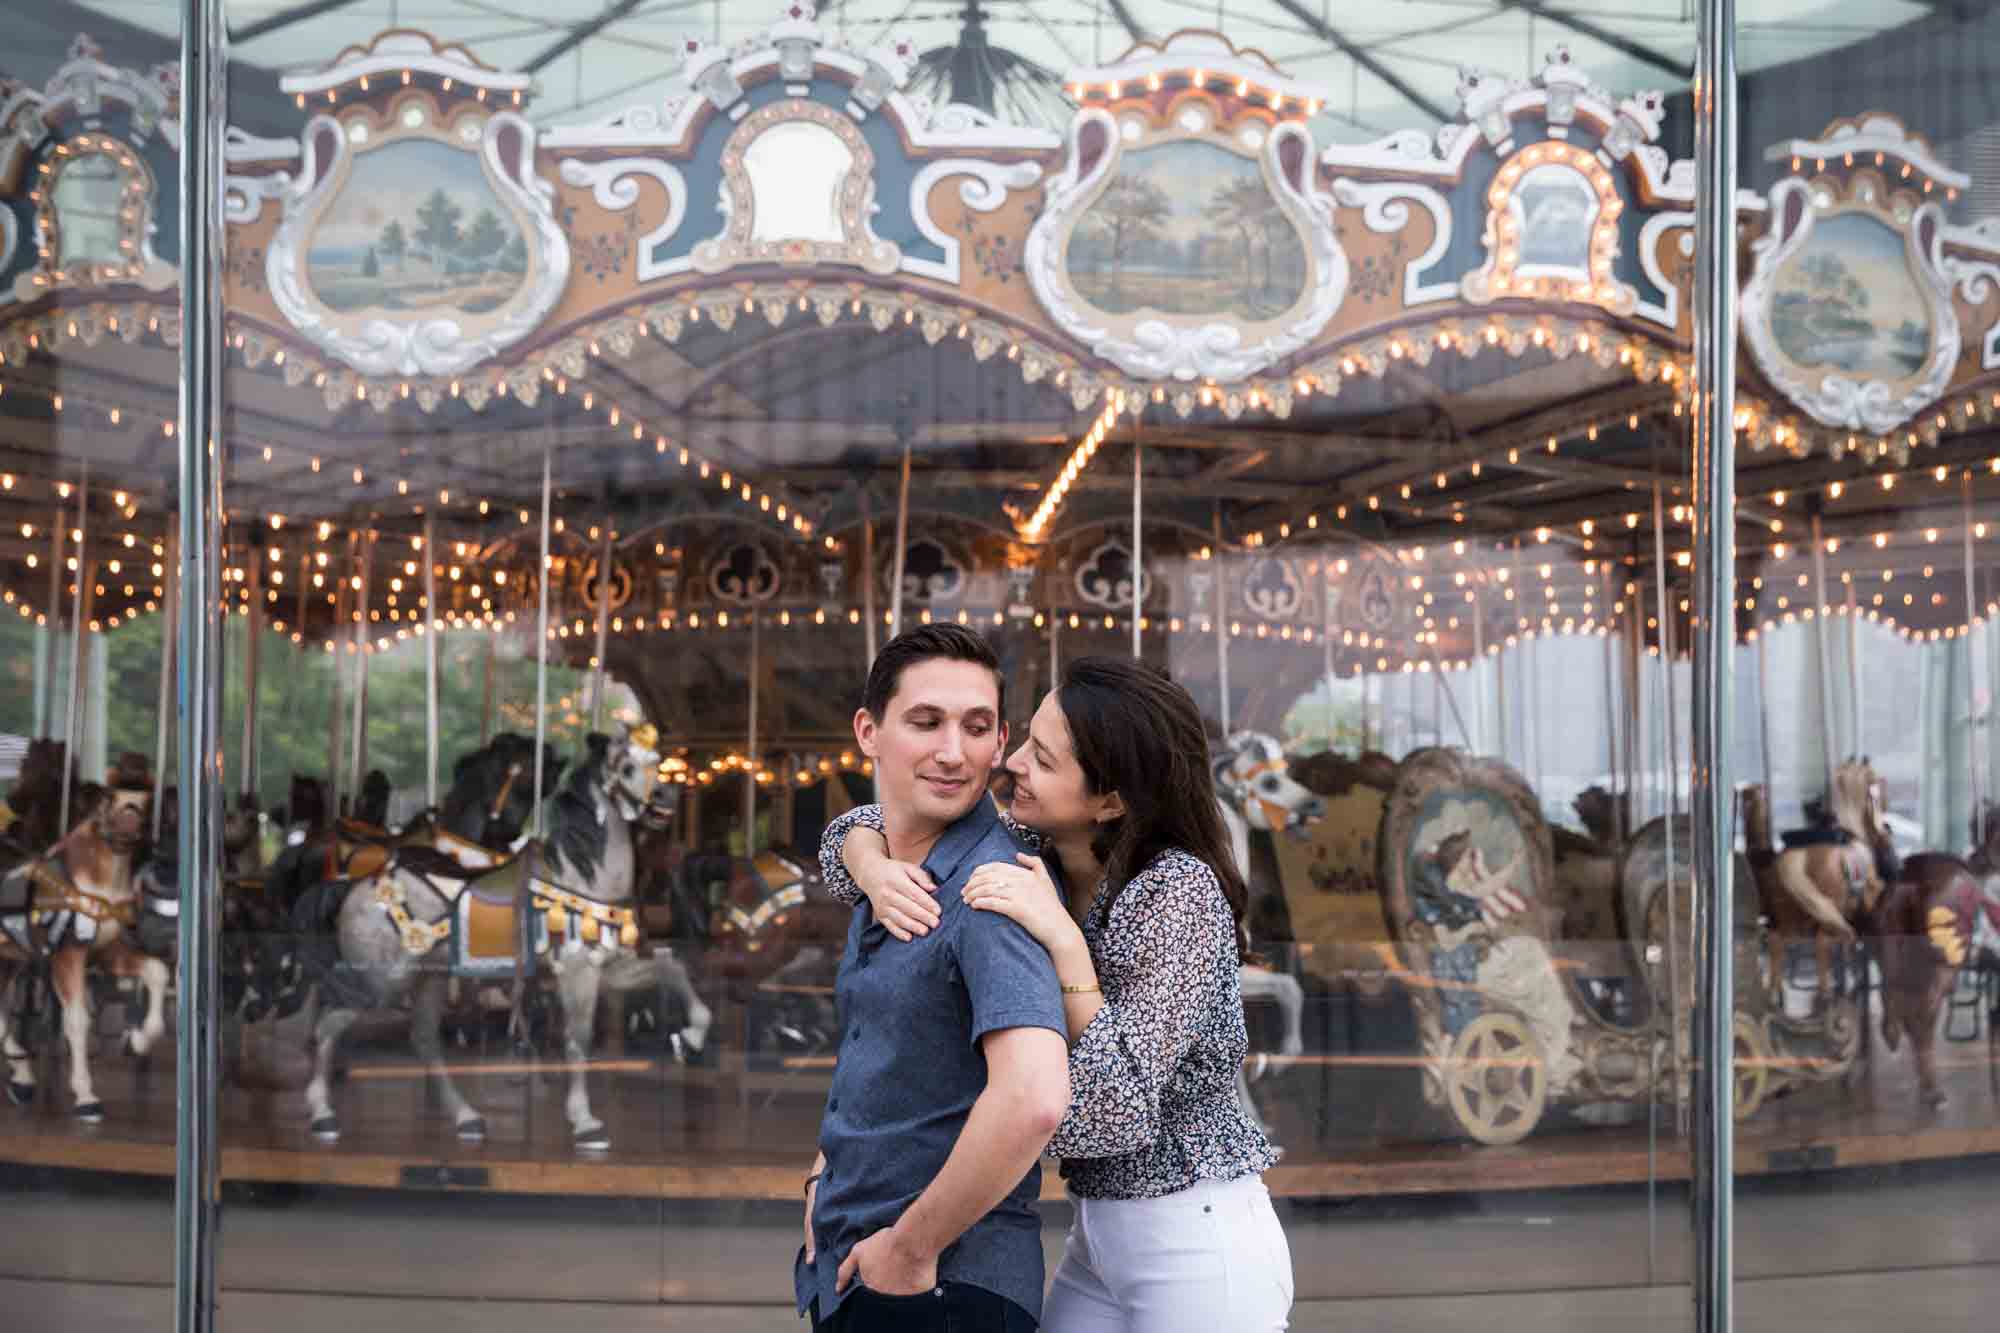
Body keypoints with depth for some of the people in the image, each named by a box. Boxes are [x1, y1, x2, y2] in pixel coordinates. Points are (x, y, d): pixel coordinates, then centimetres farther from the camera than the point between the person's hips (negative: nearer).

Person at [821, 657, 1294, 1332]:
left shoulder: (1179, 891, -21)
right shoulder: (1035, 855, -1)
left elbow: (1111, 1108, -25)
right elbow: (865, 826, 8)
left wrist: (1064, 943, -31)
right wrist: (873, 868, -14)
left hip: (1199, 1245, -7)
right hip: (1100, 1238, 7)